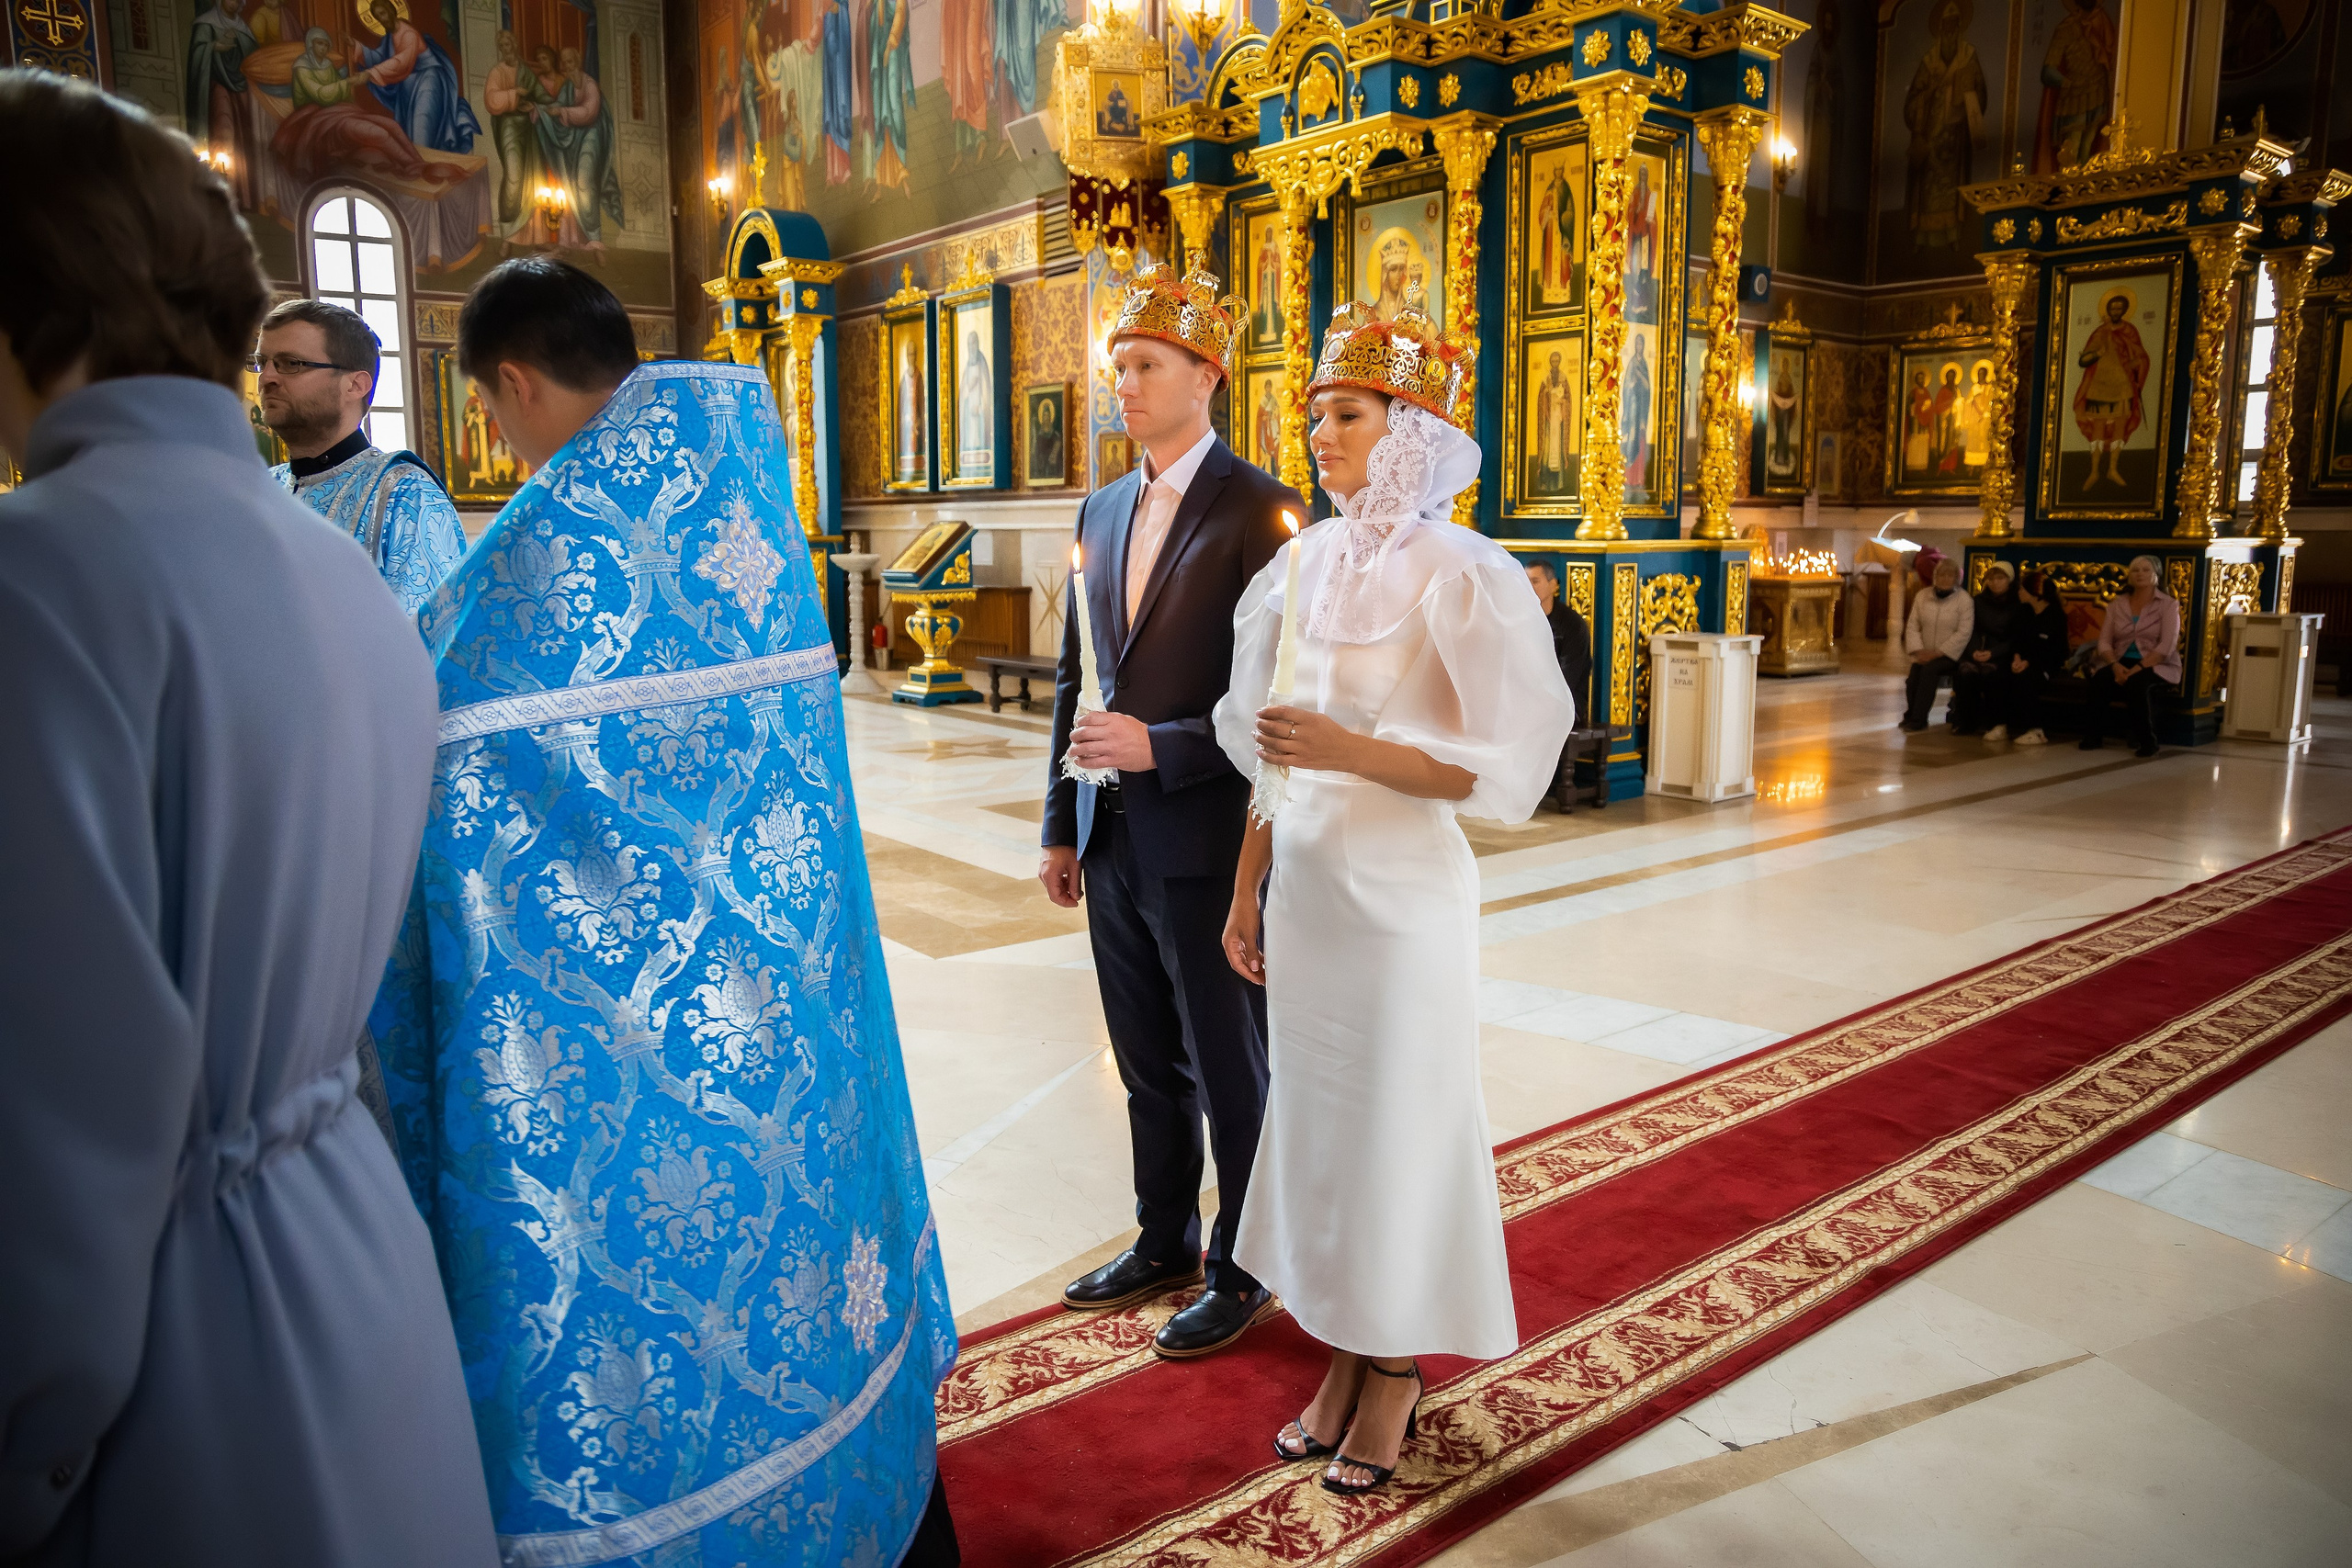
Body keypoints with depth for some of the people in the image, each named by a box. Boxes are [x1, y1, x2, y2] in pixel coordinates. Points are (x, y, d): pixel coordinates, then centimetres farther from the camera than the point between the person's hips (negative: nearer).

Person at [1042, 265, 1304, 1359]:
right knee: (1149, 1068, 19)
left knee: (1229, 1075, 9)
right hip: (1113, 844, 7)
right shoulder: (1103, 511, 11)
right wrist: (1061, 824, 13)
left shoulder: (1259, 512, -11)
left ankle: (1240, 1272, 27)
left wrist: (1160, 747, -23)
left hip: (1208, 845, -6)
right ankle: (1164, 1244, 38)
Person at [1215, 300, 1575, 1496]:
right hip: (1306, 885, 6)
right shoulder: (1307, 565, 6)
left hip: (1402, 893, -6)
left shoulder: (1460, 575, -12)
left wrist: (1355, 751, -23)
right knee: (1316, 1118, 13)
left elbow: (1509, 767, -14)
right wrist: (1248, 888, 11)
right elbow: (1270, 753, 11)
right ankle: (1343, 1358, 31)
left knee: (1399, 1126, 7)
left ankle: (1396, 1373, 27)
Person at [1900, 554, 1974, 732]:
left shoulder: (1965, 601, -4)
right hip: (1925, 654, 4)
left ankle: (1917, 719, -27)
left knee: (1929, 669, -32)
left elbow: (1964, 633, -10)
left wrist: (1937, 653, -17)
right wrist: (1918, 651, -10)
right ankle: (1912, 716, -5)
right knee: (1913, 676, -25)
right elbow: (1912, 626, 6)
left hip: (1949, 656, -3)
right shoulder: (1922, 597, 8)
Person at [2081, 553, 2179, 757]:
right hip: (2121, 663, 3)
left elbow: (2167, 646, -10)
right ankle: (2092, 738, -19)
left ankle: (2147, 742, -23)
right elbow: (2104, 641, 4)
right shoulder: (2117, 604, 12)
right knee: (2099, 679, -30)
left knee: (2138, 683, -37)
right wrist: (2115, 665, -16)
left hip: (2157, 666, -3)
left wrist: (2138, 668, -23)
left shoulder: (2168, 605, 2)